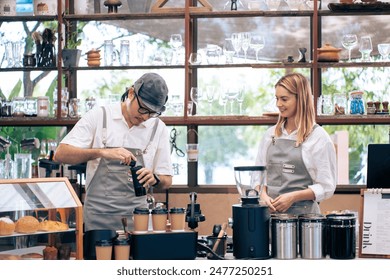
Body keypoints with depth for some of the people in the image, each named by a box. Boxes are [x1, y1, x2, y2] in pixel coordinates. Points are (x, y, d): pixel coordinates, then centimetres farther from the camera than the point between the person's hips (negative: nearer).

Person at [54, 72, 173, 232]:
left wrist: (154, 179, -13)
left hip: (136, 217, 2)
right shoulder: (98, 116, 0)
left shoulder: (158, 128, 7)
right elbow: (60, 154, -8)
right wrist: (102, 152, -21)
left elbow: (167, 181, 11)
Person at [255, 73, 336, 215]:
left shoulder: (319, 137, -3)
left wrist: (293, 196, -16)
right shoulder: (270, 134, 12)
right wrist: (264, 195, -6)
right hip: (270, 211, 4)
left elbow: (326, 187, -5)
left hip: (303, 213, -4)